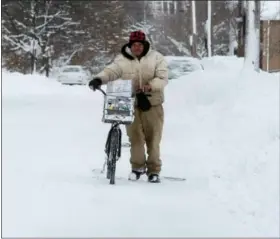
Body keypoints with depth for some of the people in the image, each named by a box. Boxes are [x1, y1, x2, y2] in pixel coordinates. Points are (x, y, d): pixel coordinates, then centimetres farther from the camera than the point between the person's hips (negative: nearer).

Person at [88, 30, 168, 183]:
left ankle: (154, 170, 12)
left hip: (152, 103, -1)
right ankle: (137, 167, 18)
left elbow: (163, 78, -5)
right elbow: (111, 71, -10)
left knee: (153, 138, 2)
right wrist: (99, 79, -30)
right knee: (135, 137, 0)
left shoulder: (156, 58, 2)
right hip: (131, 104, 1)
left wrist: (150, 86, -24)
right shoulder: (122, 60, 4)